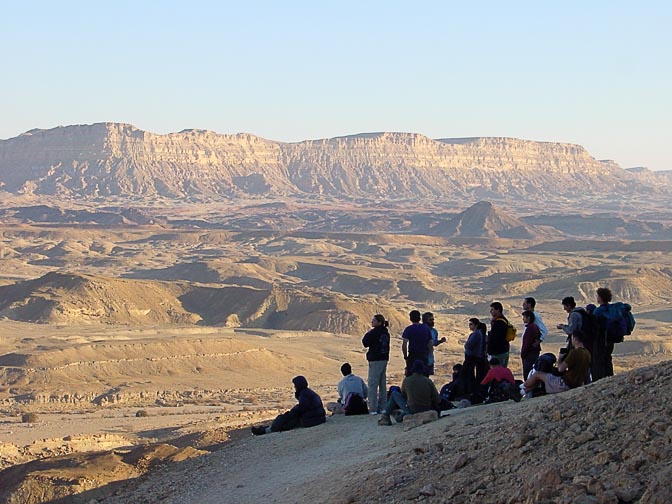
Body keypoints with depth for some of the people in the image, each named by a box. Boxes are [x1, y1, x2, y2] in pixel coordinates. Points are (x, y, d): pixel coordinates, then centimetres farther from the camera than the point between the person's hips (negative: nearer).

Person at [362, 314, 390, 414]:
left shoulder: (374, 332, -15)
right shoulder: (385, 332, 10)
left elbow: (365, 343, -12)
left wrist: (366, 335, 2)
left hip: (375, 361, -8)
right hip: (384, 359, 8)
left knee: (373, 384, -5)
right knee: (382, 384, 13)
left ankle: (373, 408, -7)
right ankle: (382, 407, 17)